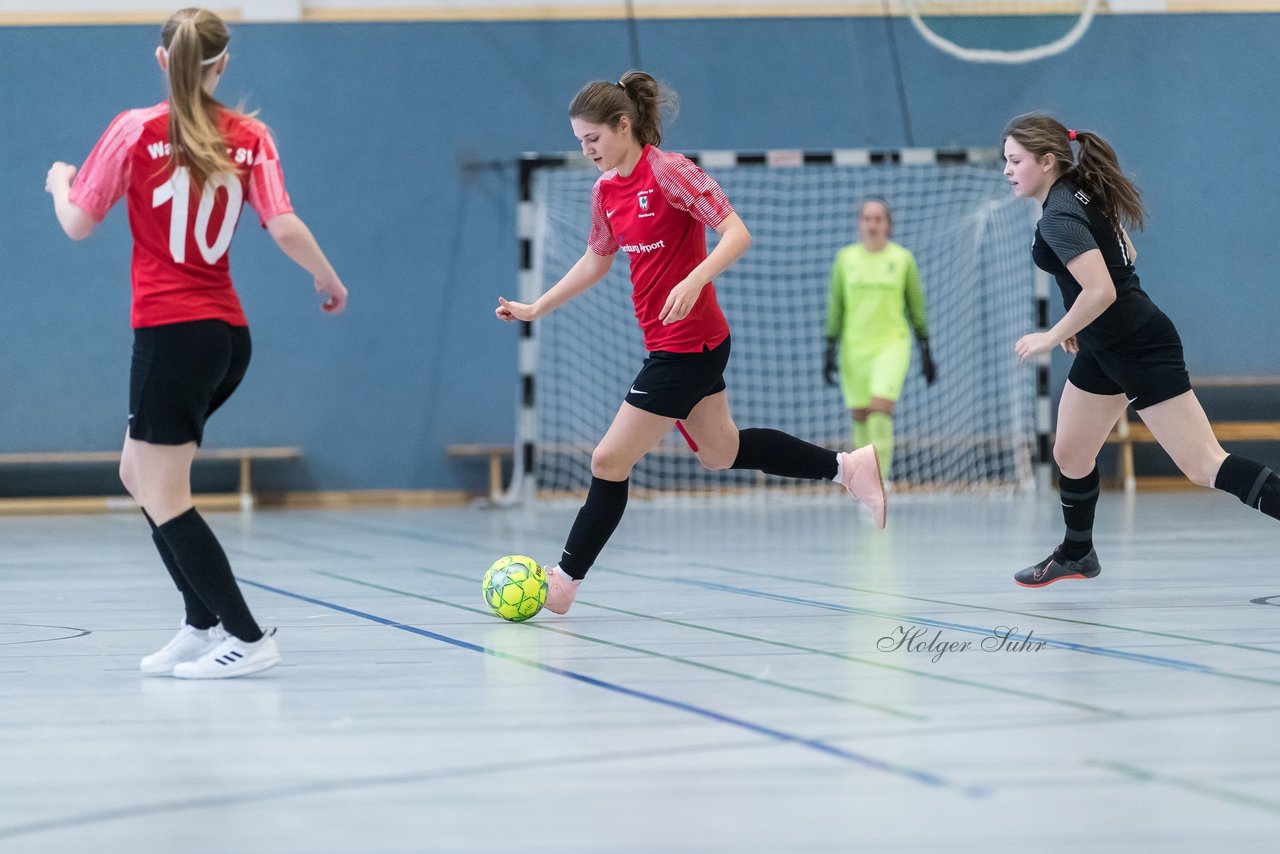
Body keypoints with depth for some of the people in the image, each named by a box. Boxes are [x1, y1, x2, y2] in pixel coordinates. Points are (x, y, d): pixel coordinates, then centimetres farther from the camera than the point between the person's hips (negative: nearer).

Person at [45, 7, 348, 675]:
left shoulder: (136, 131, -6)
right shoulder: (250, 138, 4)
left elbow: (78, 223, -1)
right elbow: (285, 228, -4)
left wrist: (59, 182, 21)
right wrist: (328, 278, 13)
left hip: (170, 332, -6)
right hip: (228, 336, 6)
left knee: (164, 498, 1)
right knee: (139, 472, 19)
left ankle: (247, 638, -3)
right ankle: (204, 625, 16)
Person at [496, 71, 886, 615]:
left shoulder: (668, 171, -17)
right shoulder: (606, 189, 7)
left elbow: (737, 234, -21)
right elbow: (596, 261, 24)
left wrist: (694, 281, -35)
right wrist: (535, 309, 24)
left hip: (687, 346, -9)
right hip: (668, 343, 9)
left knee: (609, 462, -4)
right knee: (719, 451, 22)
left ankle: (566, 578, 6)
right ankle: (846, 467, 29)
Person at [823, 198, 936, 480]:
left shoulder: (903, 258, 1)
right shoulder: (845, 258, 4)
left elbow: (916, 307, 6)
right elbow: (835, 307, 7)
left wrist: (926, 351, 4)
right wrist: (830, 350, 1)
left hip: (892, 343, -2)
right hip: (854, 347, 2)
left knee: (881, 407, -19)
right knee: (859, 416, 3)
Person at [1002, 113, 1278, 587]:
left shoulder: (1059, 218, -22)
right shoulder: (1081, 194, 8)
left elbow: (1101, 291, -32)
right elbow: (1124, 253, 22)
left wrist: (1052, 336, -18)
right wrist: (1079, 324, 21)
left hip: (1139, 349, -11)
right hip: (1104, 351, 11)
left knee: (1204, 466, -14)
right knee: (1070, 454, 19)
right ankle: (1076, 554, 37)